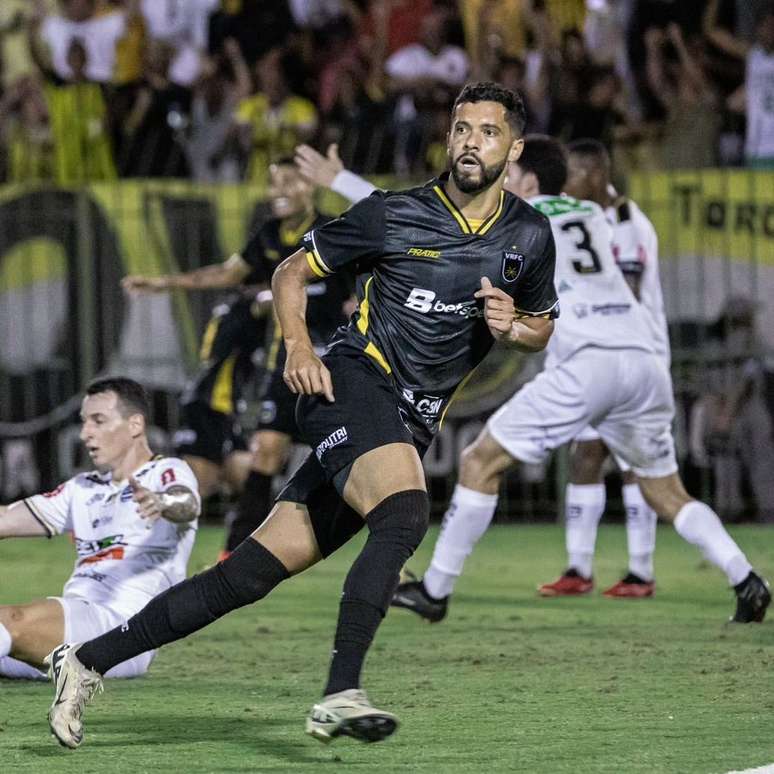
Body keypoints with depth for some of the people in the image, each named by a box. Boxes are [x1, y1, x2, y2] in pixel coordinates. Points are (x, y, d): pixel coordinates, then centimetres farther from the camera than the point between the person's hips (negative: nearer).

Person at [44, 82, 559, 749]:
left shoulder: (530, 236, 9)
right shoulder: (392, 215, -2)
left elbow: (542, 329, 23)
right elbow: (291, 273, 8)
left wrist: (511, 325, -1)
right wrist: (299, 347, -10)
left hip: (410, 428, 4)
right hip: (353, 381, -4)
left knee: (253, 573, -2)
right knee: (405, 515, -35)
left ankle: (89, 660, 4)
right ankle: (340, 695, -37)